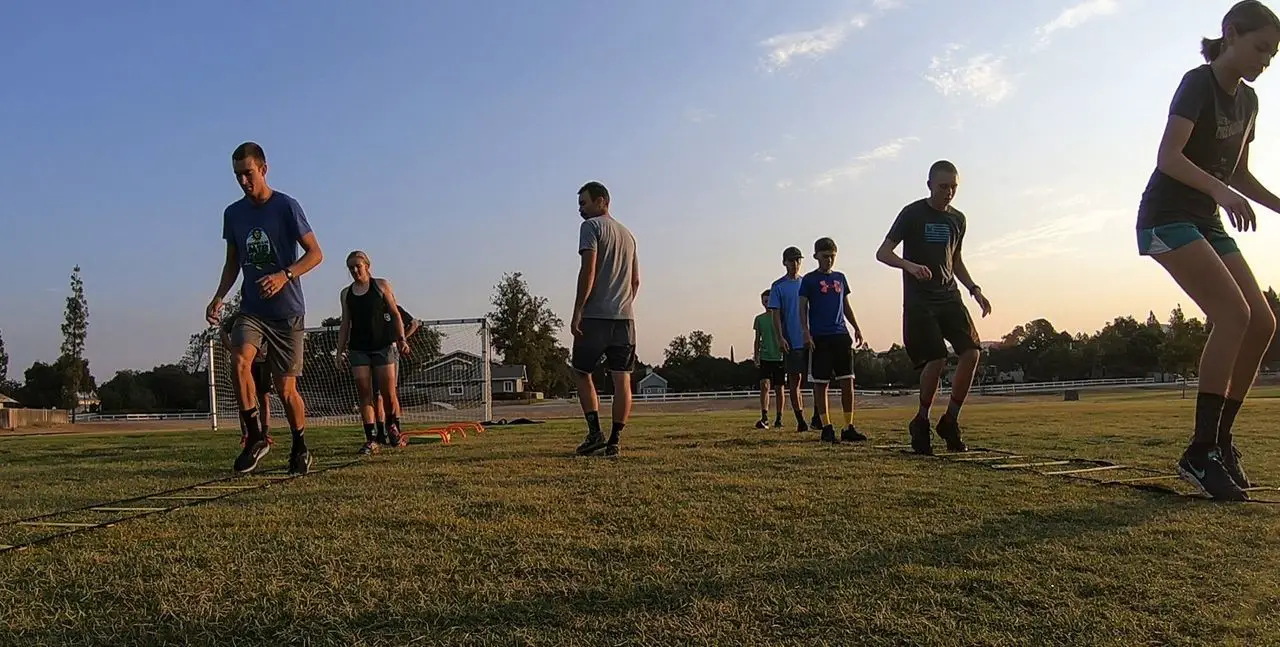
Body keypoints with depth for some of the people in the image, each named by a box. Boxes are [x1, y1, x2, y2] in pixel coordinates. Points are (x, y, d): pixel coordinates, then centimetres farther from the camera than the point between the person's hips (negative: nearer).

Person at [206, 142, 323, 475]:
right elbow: (232, 263, 18)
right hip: (251, 309, 4)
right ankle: (255, 438, -12)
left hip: (287, 312, -4)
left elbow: (315, 253, -9)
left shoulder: (286, 206, -7)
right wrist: (219, 297, 3)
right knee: (240, 359, -25)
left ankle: (300, 448, 22)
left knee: (286, 388, 0)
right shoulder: (233, 213, 8)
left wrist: (285, 276, -25)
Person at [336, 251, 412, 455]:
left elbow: (395, 314, 3)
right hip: (358, 348, 3)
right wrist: (341, 349, 8)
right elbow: (345, 324, 16)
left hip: (383, 345, -2)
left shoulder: (381, 285, 4)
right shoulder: (345, 293, 13)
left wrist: (401, 338, -7)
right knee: (364, 392, -4)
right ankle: (371, 439, -3)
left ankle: (394, 430, 16)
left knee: (389, 392, -3)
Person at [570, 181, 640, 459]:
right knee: (622, 379, 2)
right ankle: (615, 441, 3)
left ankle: (595, 431, -1)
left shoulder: (591, 226, -1)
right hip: (625, 318, 6)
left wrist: (577, 312, -13)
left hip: (596, 316, -6)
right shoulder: (628, 234, 21)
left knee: (581, 373, 7)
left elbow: (588, 271, -12)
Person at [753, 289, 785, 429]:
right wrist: (756, 357, 5)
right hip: (765, 358, 1)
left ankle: (779, 418, 14)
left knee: (779, 388, 5)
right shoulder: (759, 319, 8)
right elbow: (757, 340, 12)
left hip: (779, 357, -1)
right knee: (764, 385, -14)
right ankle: (764, 418, -18)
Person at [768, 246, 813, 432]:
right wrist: (780, 337, -13)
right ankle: (800, 420, 6)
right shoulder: (778, 286, 1)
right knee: (795, 379, 1)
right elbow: (776, 314, -3)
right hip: (791, 341, -3)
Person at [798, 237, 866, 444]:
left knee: (848, 381, -1)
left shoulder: (840, 278, 16)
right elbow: (803, 309, -1)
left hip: (841, 335, 4)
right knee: (821, 383, -1)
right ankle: (826, 428, 6)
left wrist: (856, 327, 13)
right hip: (820, 338, -4)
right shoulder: (809, 280, 2)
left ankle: (849, 427, 4)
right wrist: (806, 333, -12)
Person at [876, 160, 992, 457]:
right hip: (919, 301, -5)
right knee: (936, 359, -17)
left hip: (949, 297, 6)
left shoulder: (958, 219, 15)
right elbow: (882, 253, -8)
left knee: (972, 353, -12)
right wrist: (910, 266, -26)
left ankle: (950, 421, 3)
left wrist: (975, 290, 13)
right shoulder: (913, 213, -3)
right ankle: (921, 422, 5)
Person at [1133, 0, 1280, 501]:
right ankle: (1200, 452, -21)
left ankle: (1220, 439, 6)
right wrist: (1222, 191, -35)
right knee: (1233, 313, -23)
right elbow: (1168, 156, -22)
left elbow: (1240, 173, 24)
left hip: (1208, 222, 9)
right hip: (1168, 216, -9)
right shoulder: (1199, 83, -9)